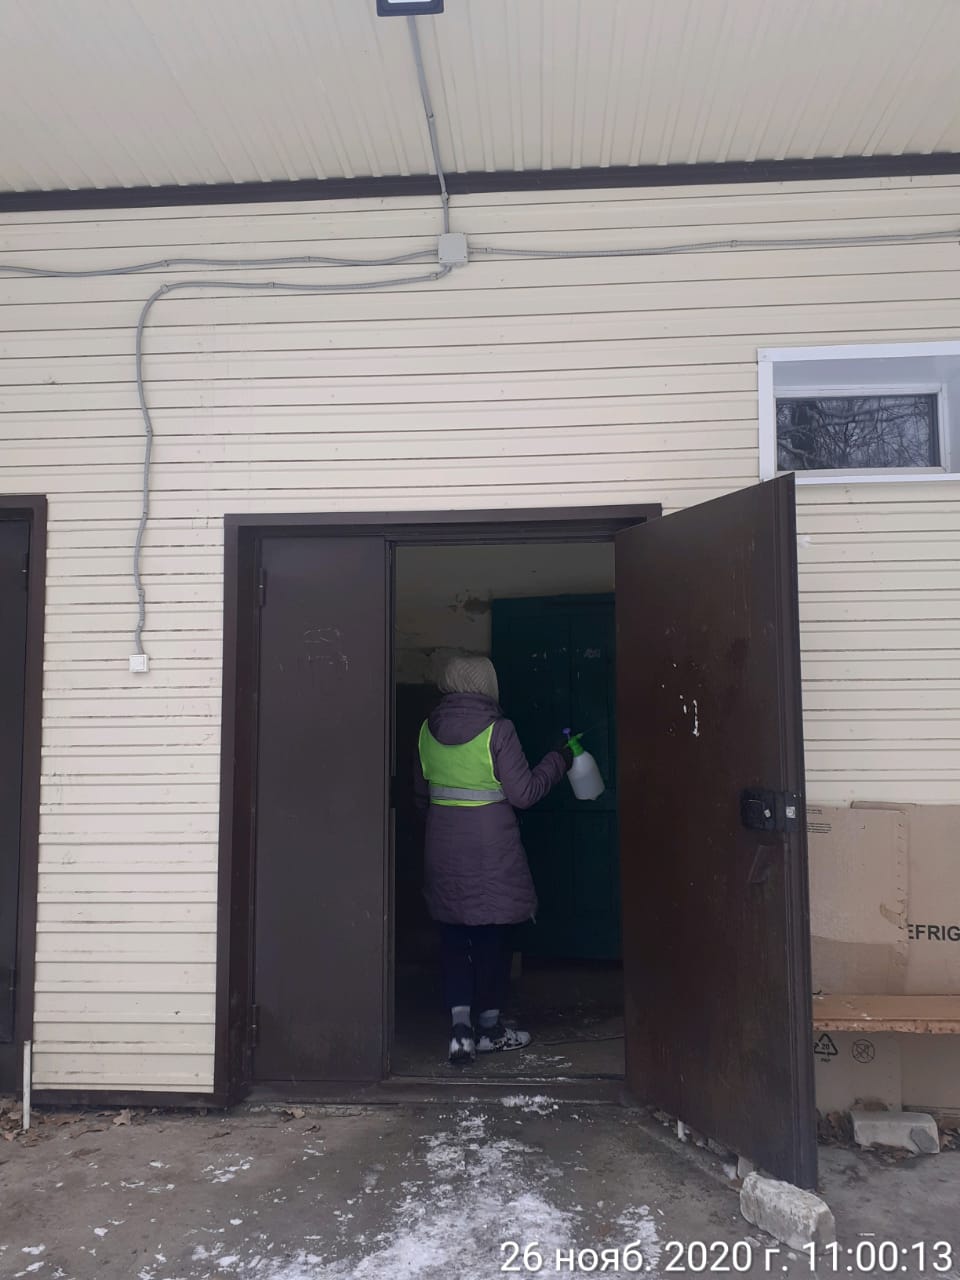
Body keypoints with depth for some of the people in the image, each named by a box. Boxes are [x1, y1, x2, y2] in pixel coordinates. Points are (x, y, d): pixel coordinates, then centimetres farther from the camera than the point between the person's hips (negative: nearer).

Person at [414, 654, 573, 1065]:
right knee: (493, 934, 10)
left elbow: (422, 792, 11)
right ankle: (488, 1027, 21)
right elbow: (523, 793, -11)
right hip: (490, 846, -4)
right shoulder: (497, 730, -14)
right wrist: (557, 762, 3)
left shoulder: (428, 730, 2)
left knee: (454, 935, 11)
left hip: (442, 843, 4)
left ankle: (460, 1026, 4)